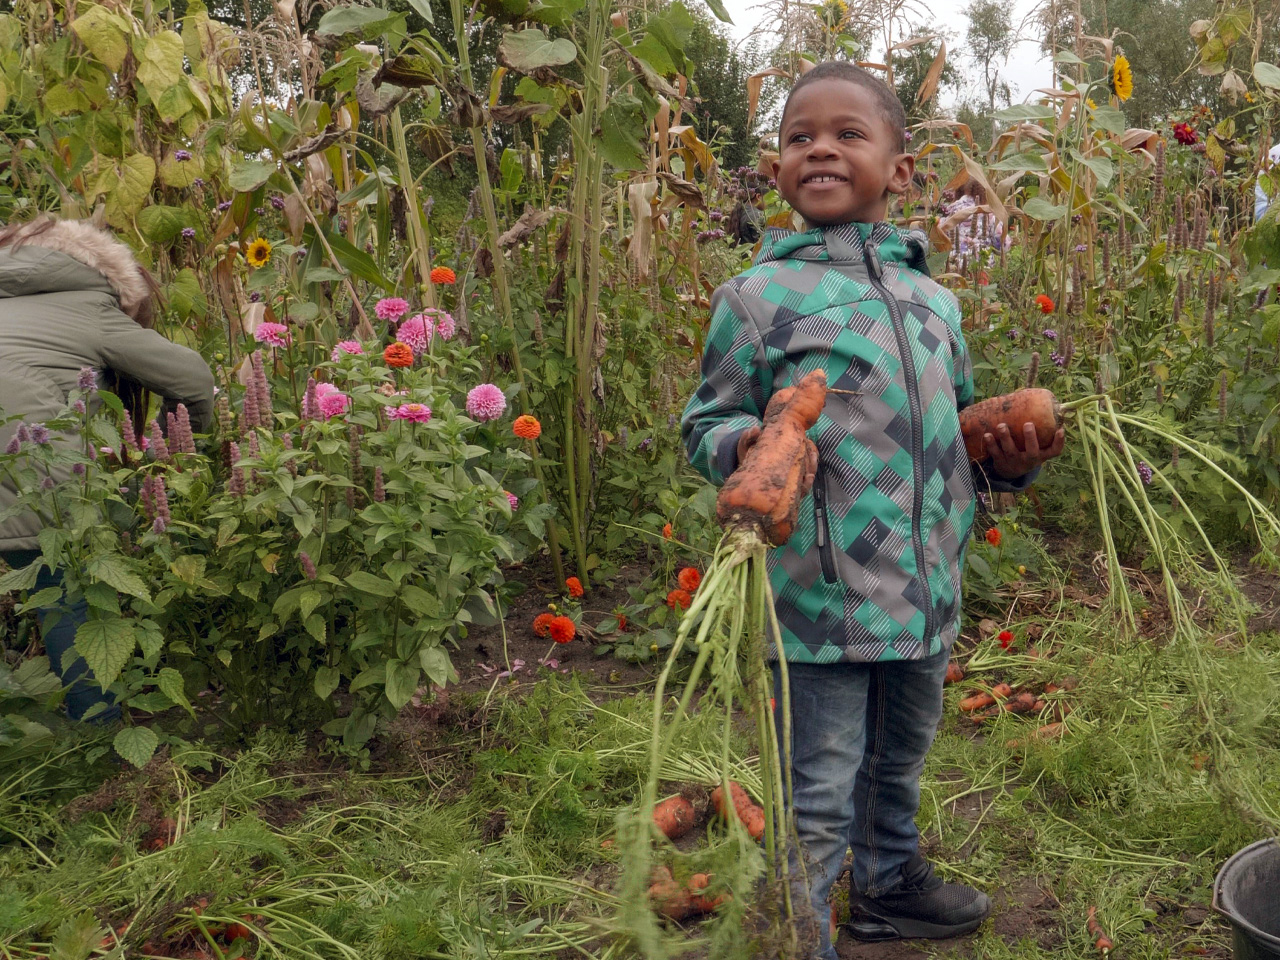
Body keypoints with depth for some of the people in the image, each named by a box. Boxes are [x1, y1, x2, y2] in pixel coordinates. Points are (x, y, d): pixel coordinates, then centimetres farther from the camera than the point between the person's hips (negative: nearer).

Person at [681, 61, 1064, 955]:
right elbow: (705, 422, -2)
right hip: (819, 593, -6)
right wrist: (747, 446, -23)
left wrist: (1005, 462, 3)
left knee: (900, 762, 26)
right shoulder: (759, 294, -7)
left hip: (930, 589, 6)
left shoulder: (935, 300, 10)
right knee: (817, 799, 4)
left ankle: (892, 883, 50)